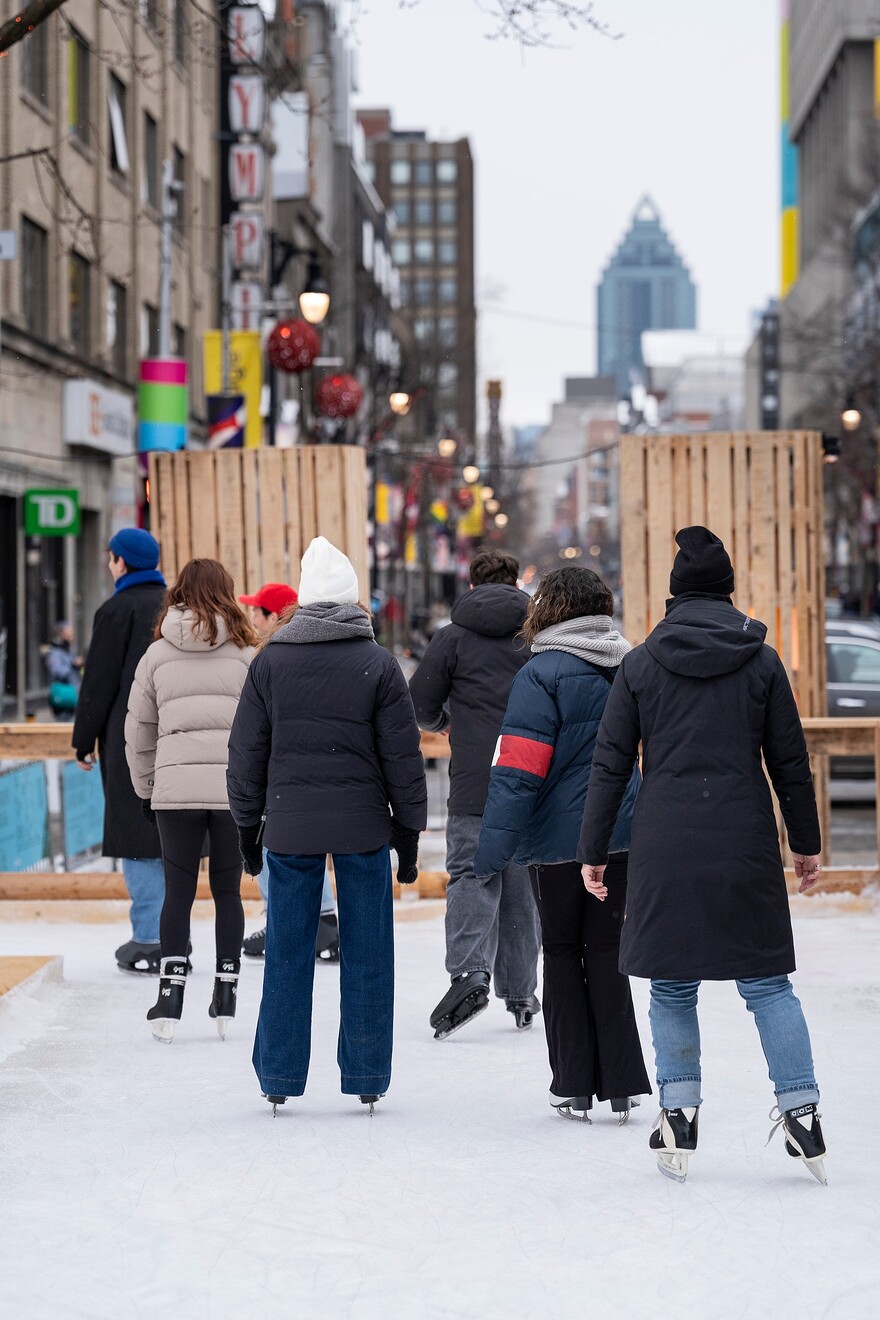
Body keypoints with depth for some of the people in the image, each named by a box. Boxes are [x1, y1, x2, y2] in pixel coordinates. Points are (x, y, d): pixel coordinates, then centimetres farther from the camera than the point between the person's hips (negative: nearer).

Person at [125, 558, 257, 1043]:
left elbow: (138, 729, 12)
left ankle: (171, 995, 0)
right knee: (227, 891, 10)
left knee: (178, 892, 5)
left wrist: (145, 788, 21)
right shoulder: (246, 652, 3)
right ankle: (225, 997, 13)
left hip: (175, 787, 0)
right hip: (233, 785, 0)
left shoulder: (158, 652, 7)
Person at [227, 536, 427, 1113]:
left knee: (288, 952, 7)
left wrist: (248, 825, 14)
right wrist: (409, 829, 7)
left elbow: (247, 752, 6)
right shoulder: (379, 664, -3)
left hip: (290, 827, 1)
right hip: (363, 827, -1)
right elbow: (403, 756, -1)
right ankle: (366, 1077, 10)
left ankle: (279, 1076, 11)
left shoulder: (270, 661, 1)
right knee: (366, 954, 6)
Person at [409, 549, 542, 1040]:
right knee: (522, 882, 10)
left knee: (471, 874, -2)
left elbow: (421, 704, -1)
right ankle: (520, 993, 15)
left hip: (474, 783, -2)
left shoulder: (453, 637, 0)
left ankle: (470, 971, -25)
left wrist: (443, 722, 22)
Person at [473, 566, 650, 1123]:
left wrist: (495, 846, -16)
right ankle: (621, 1082, 10)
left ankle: (574, 1085, 10)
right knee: (606, 948, 12)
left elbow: (520, 769, -18)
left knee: (562, 951, 8)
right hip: (621, 833, 5)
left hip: (559, 837, -5)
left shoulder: (542, 674, -13)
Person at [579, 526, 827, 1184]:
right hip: (746, 843, 0)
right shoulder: (762, 661, 3)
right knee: (767, 983, 6)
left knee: (672, 986, 8)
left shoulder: (640, 664, 3)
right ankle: (801, 1111, 1)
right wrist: (807, 845, 15)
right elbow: (790, 763, 6)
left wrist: (593, 851, 8)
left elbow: (611, 765, 3)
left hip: (665, 846, 0)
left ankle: (680, 1119, 7)